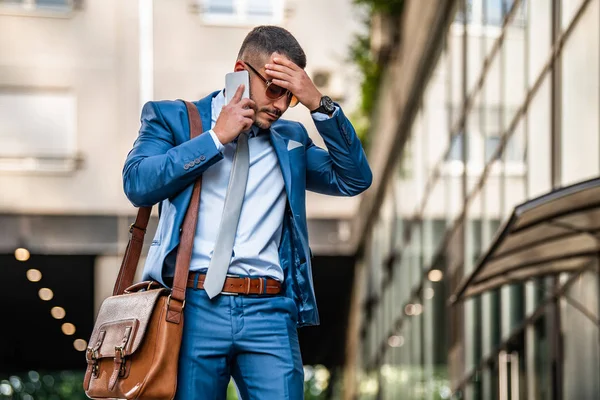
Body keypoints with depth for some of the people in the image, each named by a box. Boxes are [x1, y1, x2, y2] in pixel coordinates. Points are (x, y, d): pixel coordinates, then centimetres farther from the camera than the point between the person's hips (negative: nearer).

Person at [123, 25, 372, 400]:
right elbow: (137, 183, -5)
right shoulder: (173, 118, 10)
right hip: (193, 306, -2)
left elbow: (354, 179, 9)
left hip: (269, 312, 2)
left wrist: (319, 104, -1)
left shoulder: (290, 138, 19)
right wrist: (216, 138, -5)